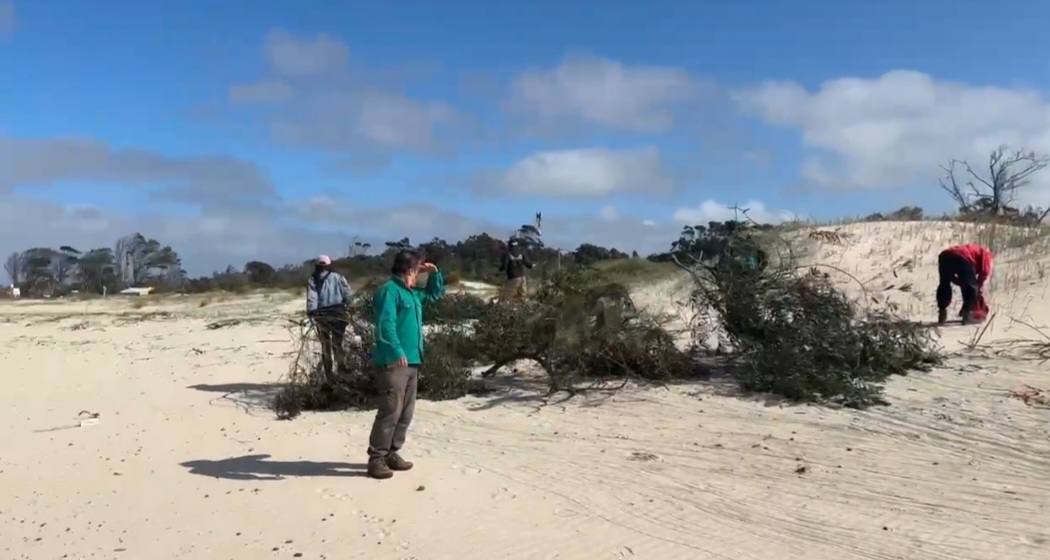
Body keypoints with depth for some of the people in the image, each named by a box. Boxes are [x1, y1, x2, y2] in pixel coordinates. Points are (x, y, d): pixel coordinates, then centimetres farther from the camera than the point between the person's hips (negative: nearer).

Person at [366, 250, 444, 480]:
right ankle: (376, 459, -6)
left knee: (406, 412, 12)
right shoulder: (390, 290, -10)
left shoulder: (412, 293, 19)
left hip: (412, 361, 10)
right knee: (390, 411, -12)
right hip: (393, 362, -10)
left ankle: (391, 454, 20)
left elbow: (435, 293, 36)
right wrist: (397, 351, -29)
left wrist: (434, 273, 19)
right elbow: (386, 324, -21)